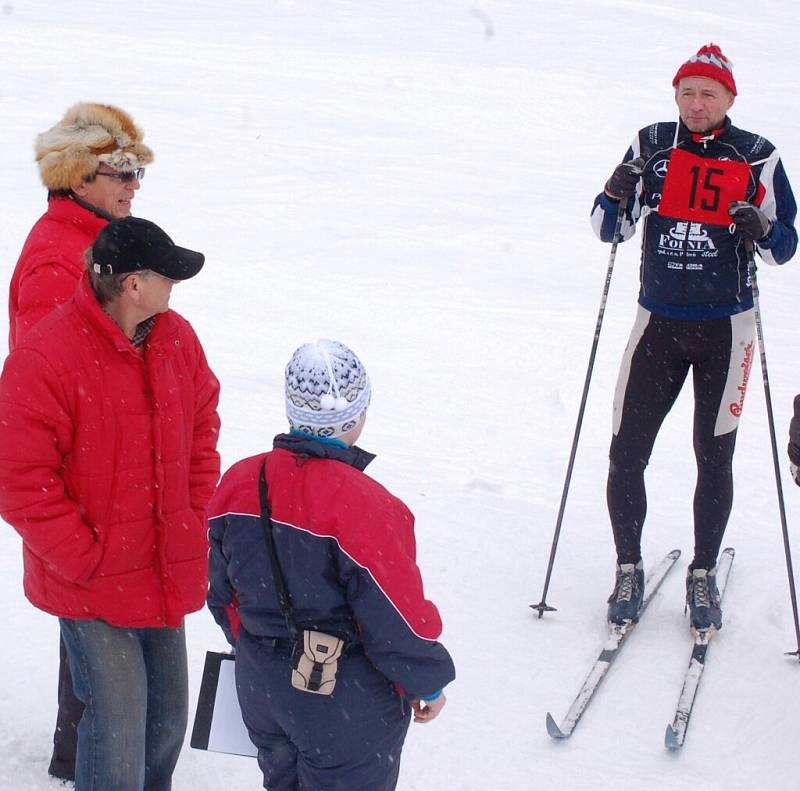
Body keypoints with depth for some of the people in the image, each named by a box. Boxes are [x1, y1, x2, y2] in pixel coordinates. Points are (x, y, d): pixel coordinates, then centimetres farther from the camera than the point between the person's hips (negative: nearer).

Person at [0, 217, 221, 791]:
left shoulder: (176, 339, 1)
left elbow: (203, 421, 17)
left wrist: (197, 513, 9)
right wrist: (86, 558, -15)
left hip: (168, 576, 7)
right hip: (92, 587, -6)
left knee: (167, 717, 17)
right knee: (118, 729, -5)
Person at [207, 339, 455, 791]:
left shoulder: (239, 484, -8)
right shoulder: (364, 506, -28)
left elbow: (223, 591, 6)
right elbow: (398, 620, -20)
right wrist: (429, 683, -2)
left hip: (261, 689, 6)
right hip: (347, 707, -6)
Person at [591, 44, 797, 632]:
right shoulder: (652, 146, 1)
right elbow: (610, 230, 7)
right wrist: (617, 193, -14)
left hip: (725, 328, -1)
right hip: (658, 323, 1)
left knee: (715, 458, 6)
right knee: (626, 453, -3)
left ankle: (703, 577, 22)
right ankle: (629, 572, 15)